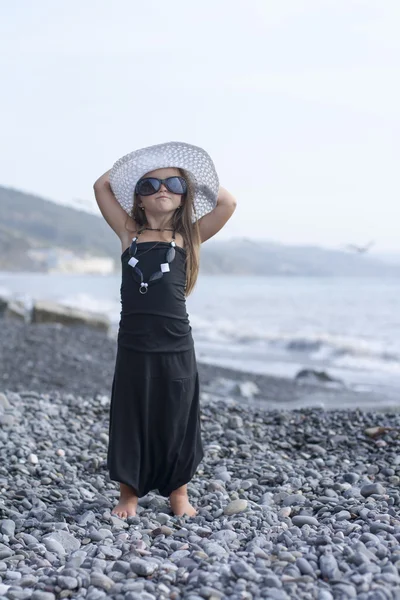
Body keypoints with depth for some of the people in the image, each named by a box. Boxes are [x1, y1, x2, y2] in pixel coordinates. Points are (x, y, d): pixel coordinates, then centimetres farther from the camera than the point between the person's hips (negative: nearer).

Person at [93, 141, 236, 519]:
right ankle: (128, 495, 22)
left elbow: (228, 203, 1)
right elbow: (101, 187, 10)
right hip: (134, 347, 1)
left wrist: (197, 179, 12)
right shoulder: (129, 232, 8)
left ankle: (178, 493, 25)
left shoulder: (187, 237, 6)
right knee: (131, 420, 9)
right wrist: (130, 165, 17)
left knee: (176, 421, 10)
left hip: (176, 348, 0)